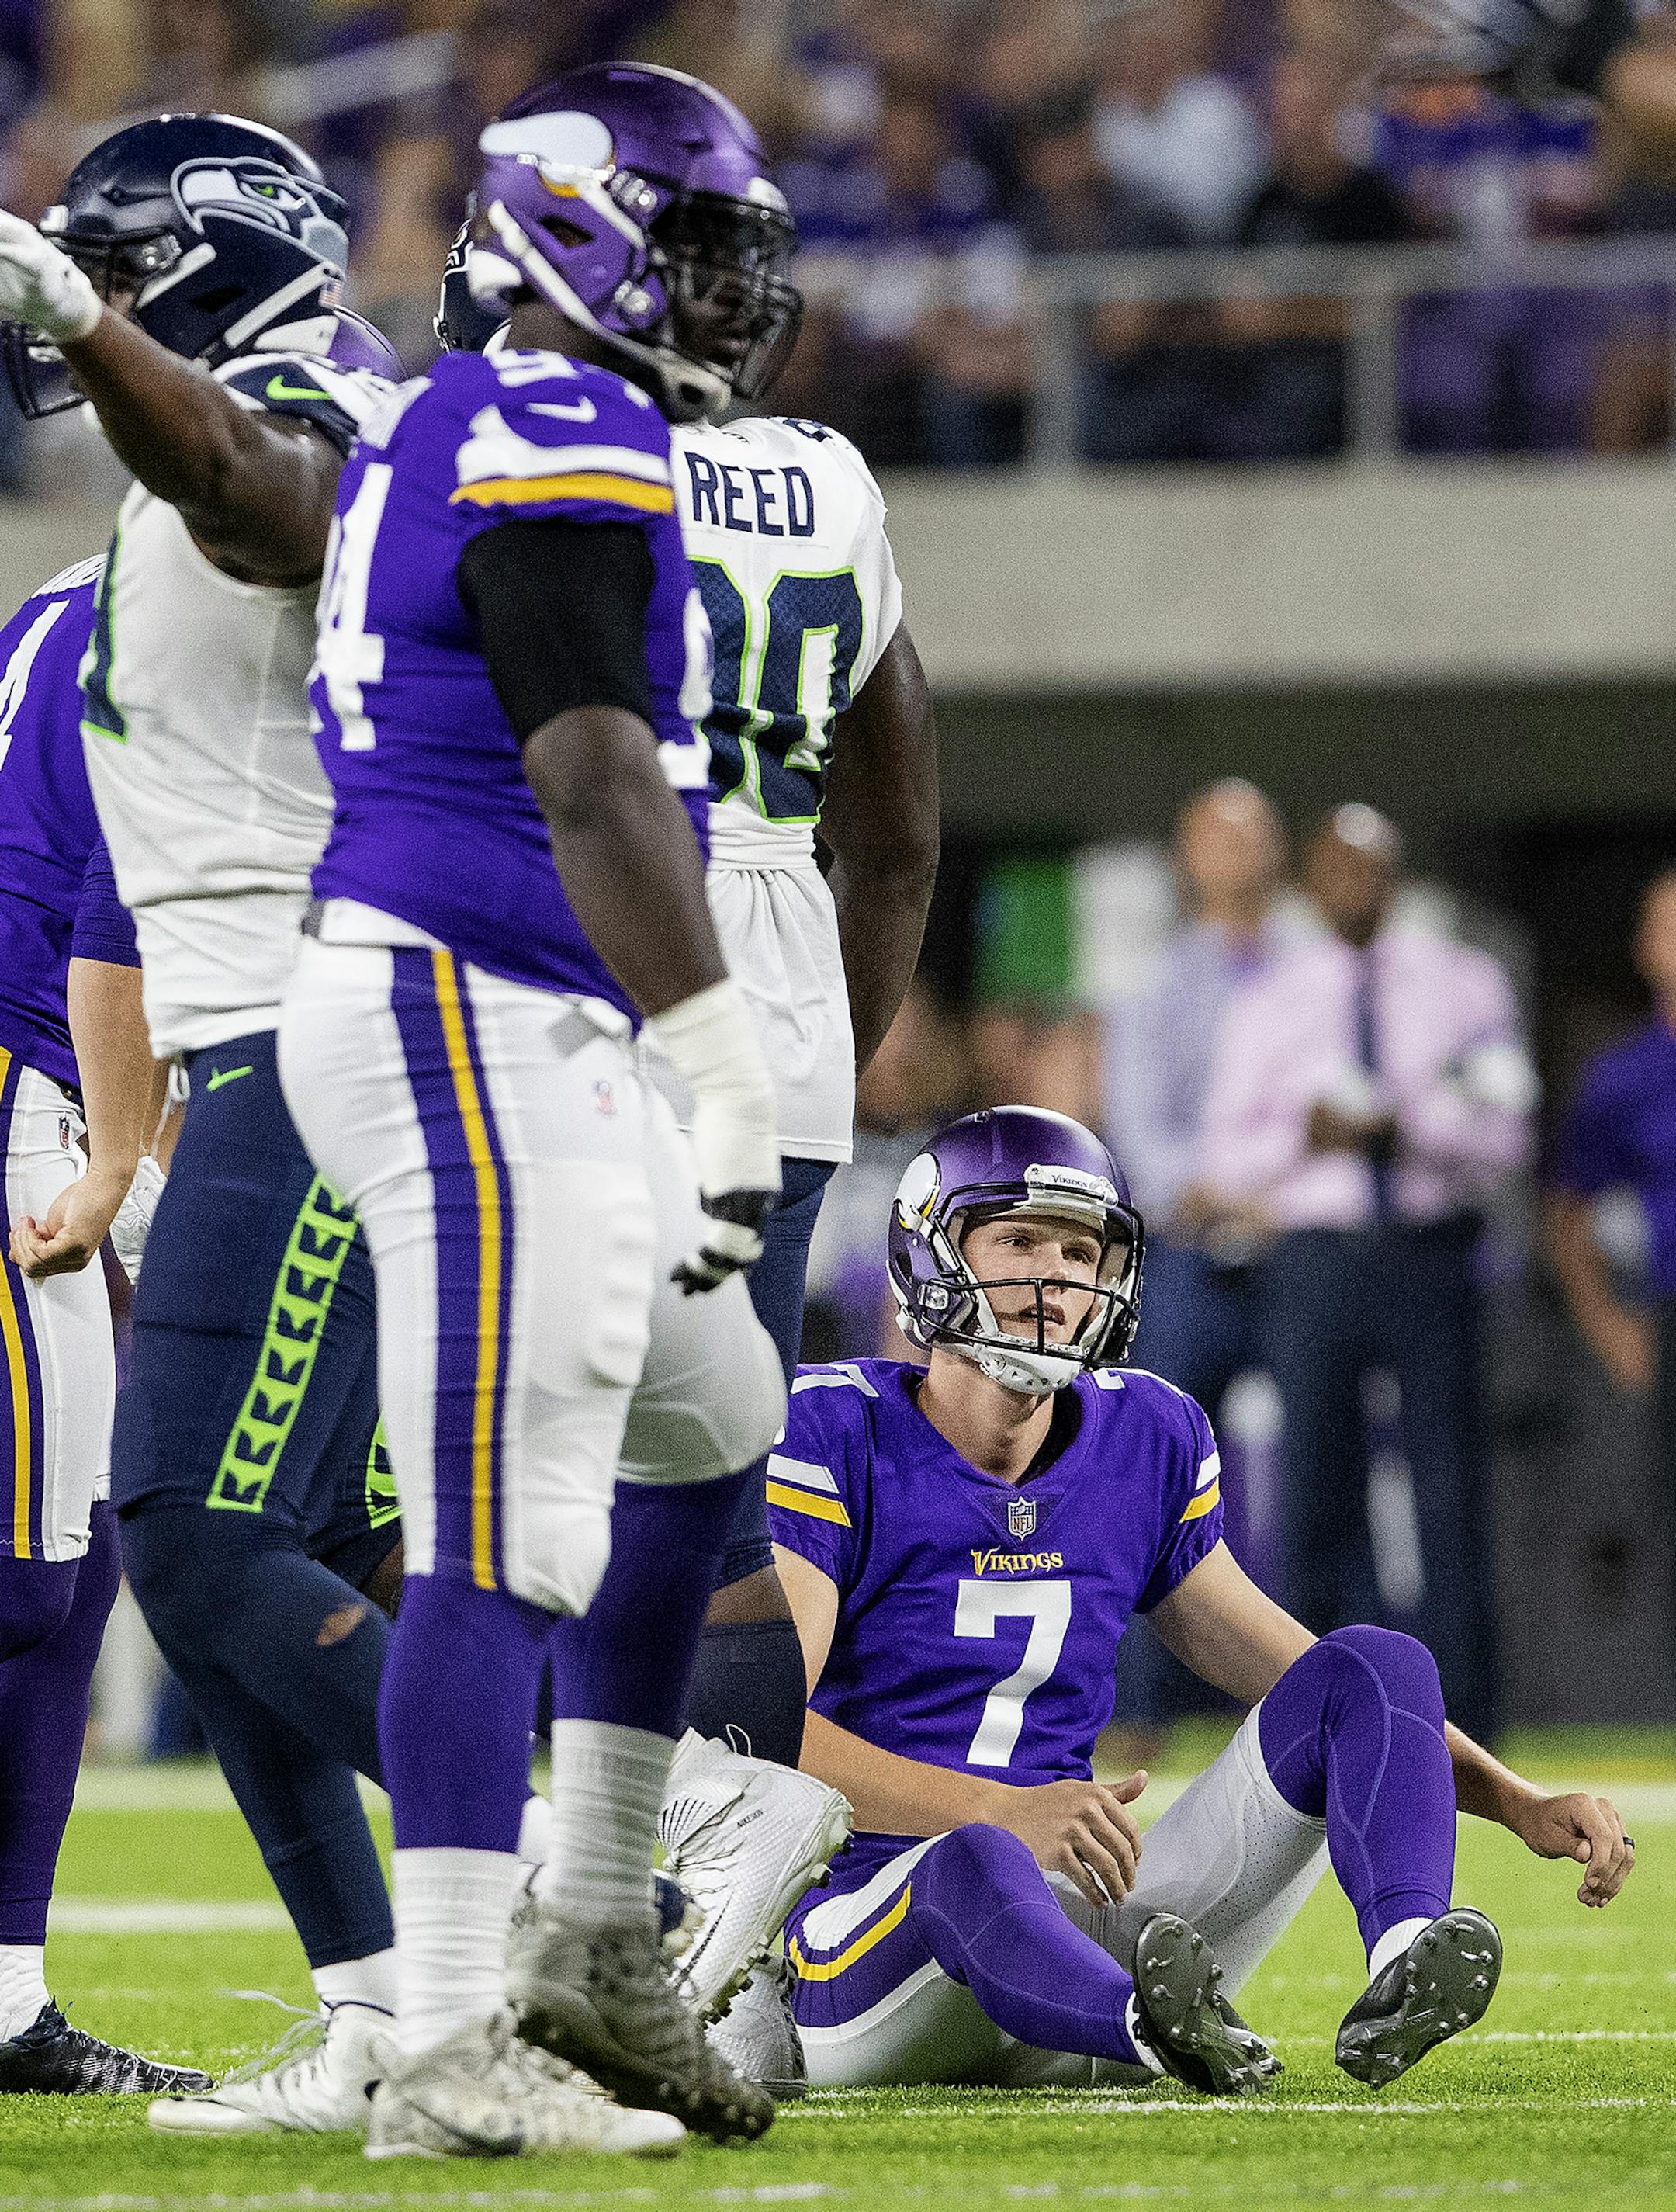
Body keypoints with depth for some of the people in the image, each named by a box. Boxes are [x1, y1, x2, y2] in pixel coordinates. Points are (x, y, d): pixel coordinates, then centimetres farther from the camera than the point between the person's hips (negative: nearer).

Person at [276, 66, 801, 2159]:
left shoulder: (439, 431, 18)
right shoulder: (563, 444, -14)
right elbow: (595, 783, -22)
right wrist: (723, 1066, -23)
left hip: (525, 1043, 11)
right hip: (472, 1025, -11)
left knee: (721, 1442, 21)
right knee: (499, 1548, -11)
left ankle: (587, 1934, 25)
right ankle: (447, 2054, -12)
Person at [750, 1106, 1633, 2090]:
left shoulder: (1143, 1445, 12)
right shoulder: (836, 1435, -5)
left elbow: (1294, 1670, 20)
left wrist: (1523, 1807, 8)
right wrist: (1003, 1811, -32)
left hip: (1080, 1925, 5)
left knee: (1374, 1667, -10)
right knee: (974, 1866, -41)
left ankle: (1406, 1960, -38)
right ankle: (1155, 2022, -69)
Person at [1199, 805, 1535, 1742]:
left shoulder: (1466, 985, 8)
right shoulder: (1267, 1005, 12)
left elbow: (1504, 1136, 1)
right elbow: (1228, 1152, 7)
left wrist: (1403, 1127, -15)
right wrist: (1303, 1137, -14)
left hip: (1433, 1255, -1)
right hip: (1318, 1260, 1)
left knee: (1451, 1493, -5)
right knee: (1316, 1490, -2)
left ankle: (1463, 1727, -2)